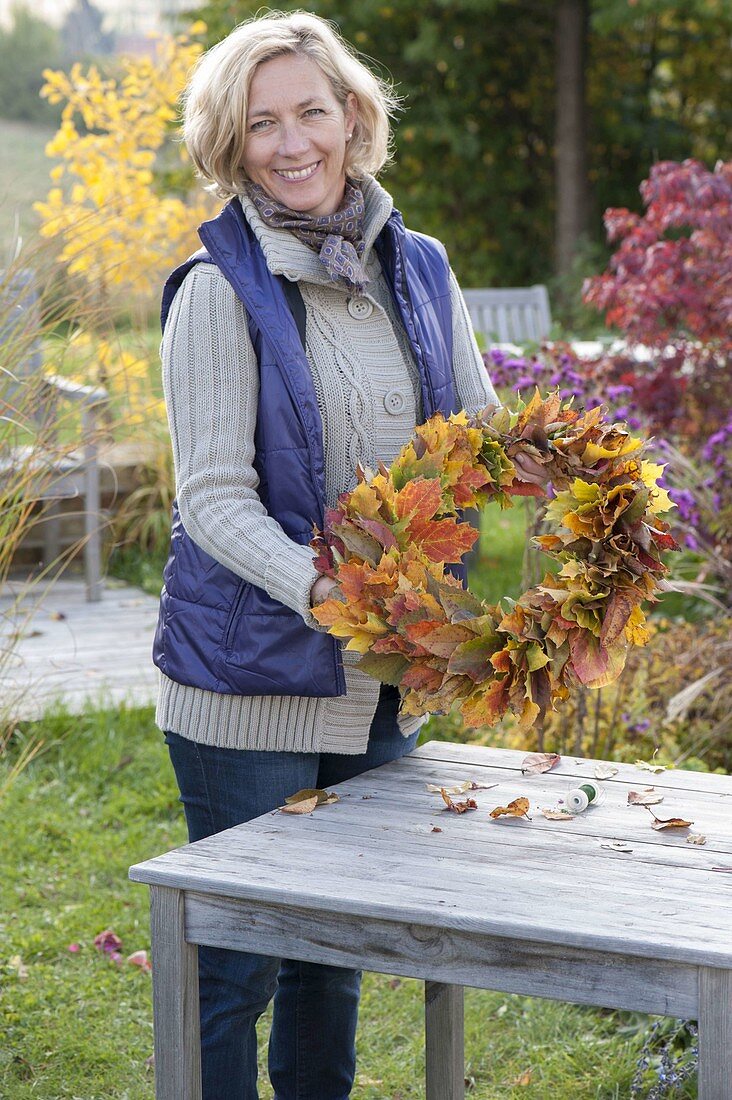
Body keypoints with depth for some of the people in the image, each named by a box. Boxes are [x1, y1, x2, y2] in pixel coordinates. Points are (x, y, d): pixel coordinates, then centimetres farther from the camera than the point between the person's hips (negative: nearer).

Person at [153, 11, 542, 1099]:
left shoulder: (420, 270, 6)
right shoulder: (222, 288, -10)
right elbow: (213, 495, -15)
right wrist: (317, 588, -32)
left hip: (384, 674, 5)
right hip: (251, 675, -5)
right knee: (237, 963, 3)